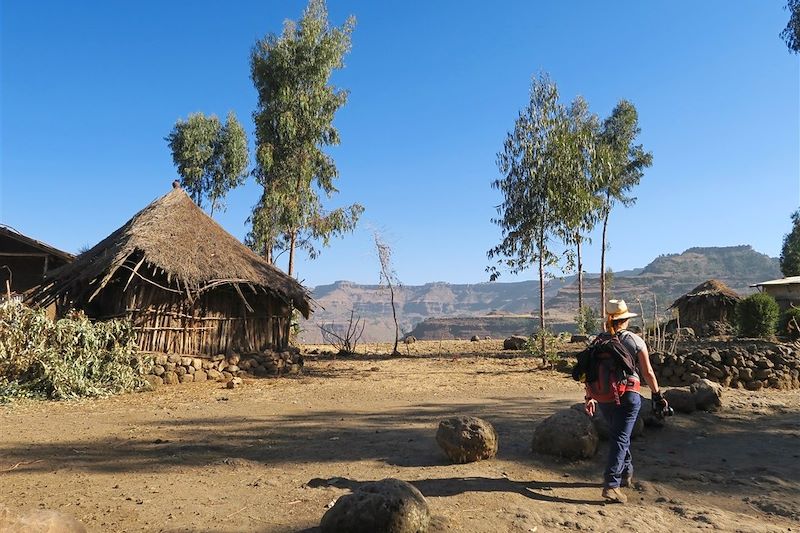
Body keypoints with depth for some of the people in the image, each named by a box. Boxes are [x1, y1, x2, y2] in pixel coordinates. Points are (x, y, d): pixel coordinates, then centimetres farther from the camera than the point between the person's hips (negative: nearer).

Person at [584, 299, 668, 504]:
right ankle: (611, 484, -11)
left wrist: (589, 398, 11)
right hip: (628, 395, -3)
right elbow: (647, 372, -2)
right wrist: (657, 394, 11)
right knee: (621, 438, -3)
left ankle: (626, 473, 38)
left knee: (619, 434, 23)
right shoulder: (635, 341, -3)